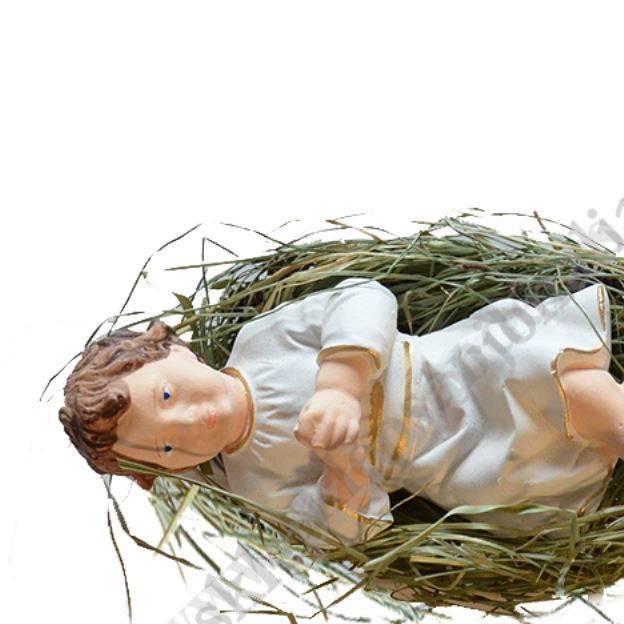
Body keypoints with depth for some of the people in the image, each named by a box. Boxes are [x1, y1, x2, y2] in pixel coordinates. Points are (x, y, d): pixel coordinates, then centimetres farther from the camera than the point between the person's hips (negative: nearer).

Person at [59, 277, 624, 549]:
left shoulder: (260, 338, -6)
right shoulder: (257, 481, -7)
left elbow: (364, 297, -14)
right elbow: (350, 532, -9)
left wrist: (340, 386, -30)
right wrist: (341, 465, -29)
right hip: (460, 468, -2)